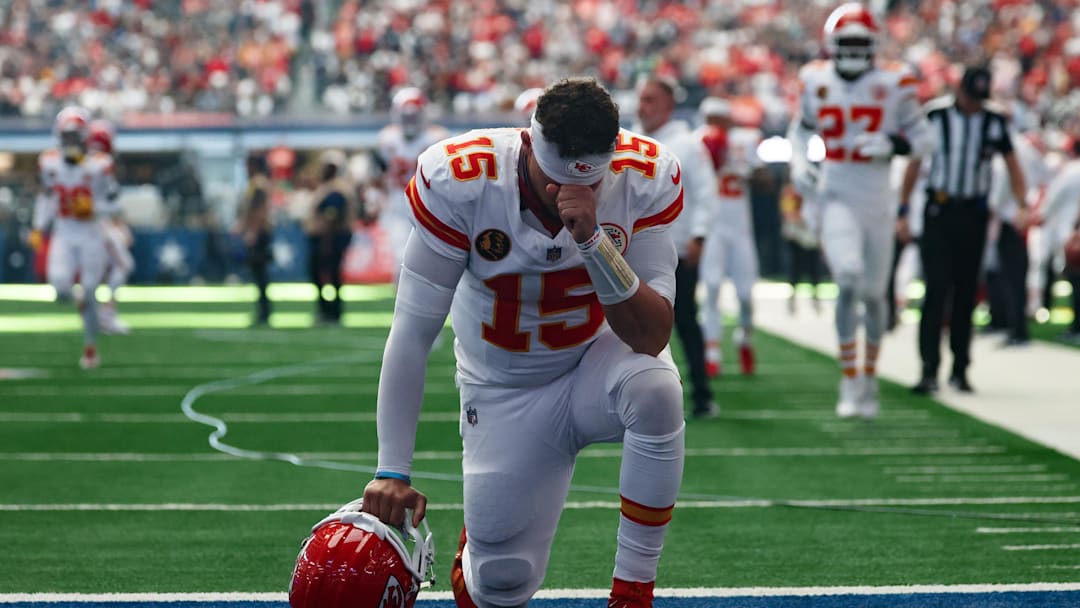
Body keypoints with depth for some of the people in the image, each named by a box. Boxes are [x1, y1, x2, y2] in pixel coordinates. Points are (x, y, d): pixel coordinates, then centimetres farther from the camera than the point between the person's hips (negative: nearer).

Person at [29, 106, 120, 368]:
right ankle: (81, 298, 21)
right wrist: (38, 229, 7)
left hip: (90, 236, -2)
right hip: (63, 236, 2)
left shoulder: (98, 166, -12)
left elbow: (113, 204, -4)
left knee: (89, 296, 1)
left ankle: (90, 348, 18)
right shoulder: (50, 163, -1)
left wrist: (93, 208, -22)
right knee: (61, 289, -17)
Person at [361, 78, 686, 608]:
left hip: (601, 363, 0)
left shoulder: (645, 180, -22)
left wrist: (592, 239, -39)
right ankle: (478, 542, 37)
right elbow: (412, 334, -19)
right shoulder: (460, 181, -25)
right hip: (506, 394, 0)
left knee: (656, 390, -35)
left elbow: (651, 339, -25)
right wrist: (392, 472, -22)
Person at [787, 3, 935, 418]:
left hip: (876, 196, 1)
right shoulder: (817, 81, 3)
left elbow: (923, 135, 3)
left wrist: (892, 145, -17)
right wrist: (798, 164, 2)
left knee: (873, 292, 8)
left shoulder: (893, 84, -3)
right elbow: (801, 128, 19)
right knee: (848, 278, -20)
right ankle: (848, 383, -13)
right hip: (836, 195, -1)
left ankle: (870, 377, 29)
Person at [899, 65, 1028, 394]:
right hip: (939, 210, -2)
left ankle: (960, 369, 15)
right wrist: (903, 211, 0)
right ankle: (929, 370, -14)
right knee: (936, 290, -11)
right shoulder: (935, 117, -3)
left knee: (966, 293, 7)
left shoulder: (995, 122, 3)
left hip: (974, 213, 2)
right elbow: (914, 163, 3)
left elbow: (1013, 166, 12)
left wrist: (1022, 206, -1)